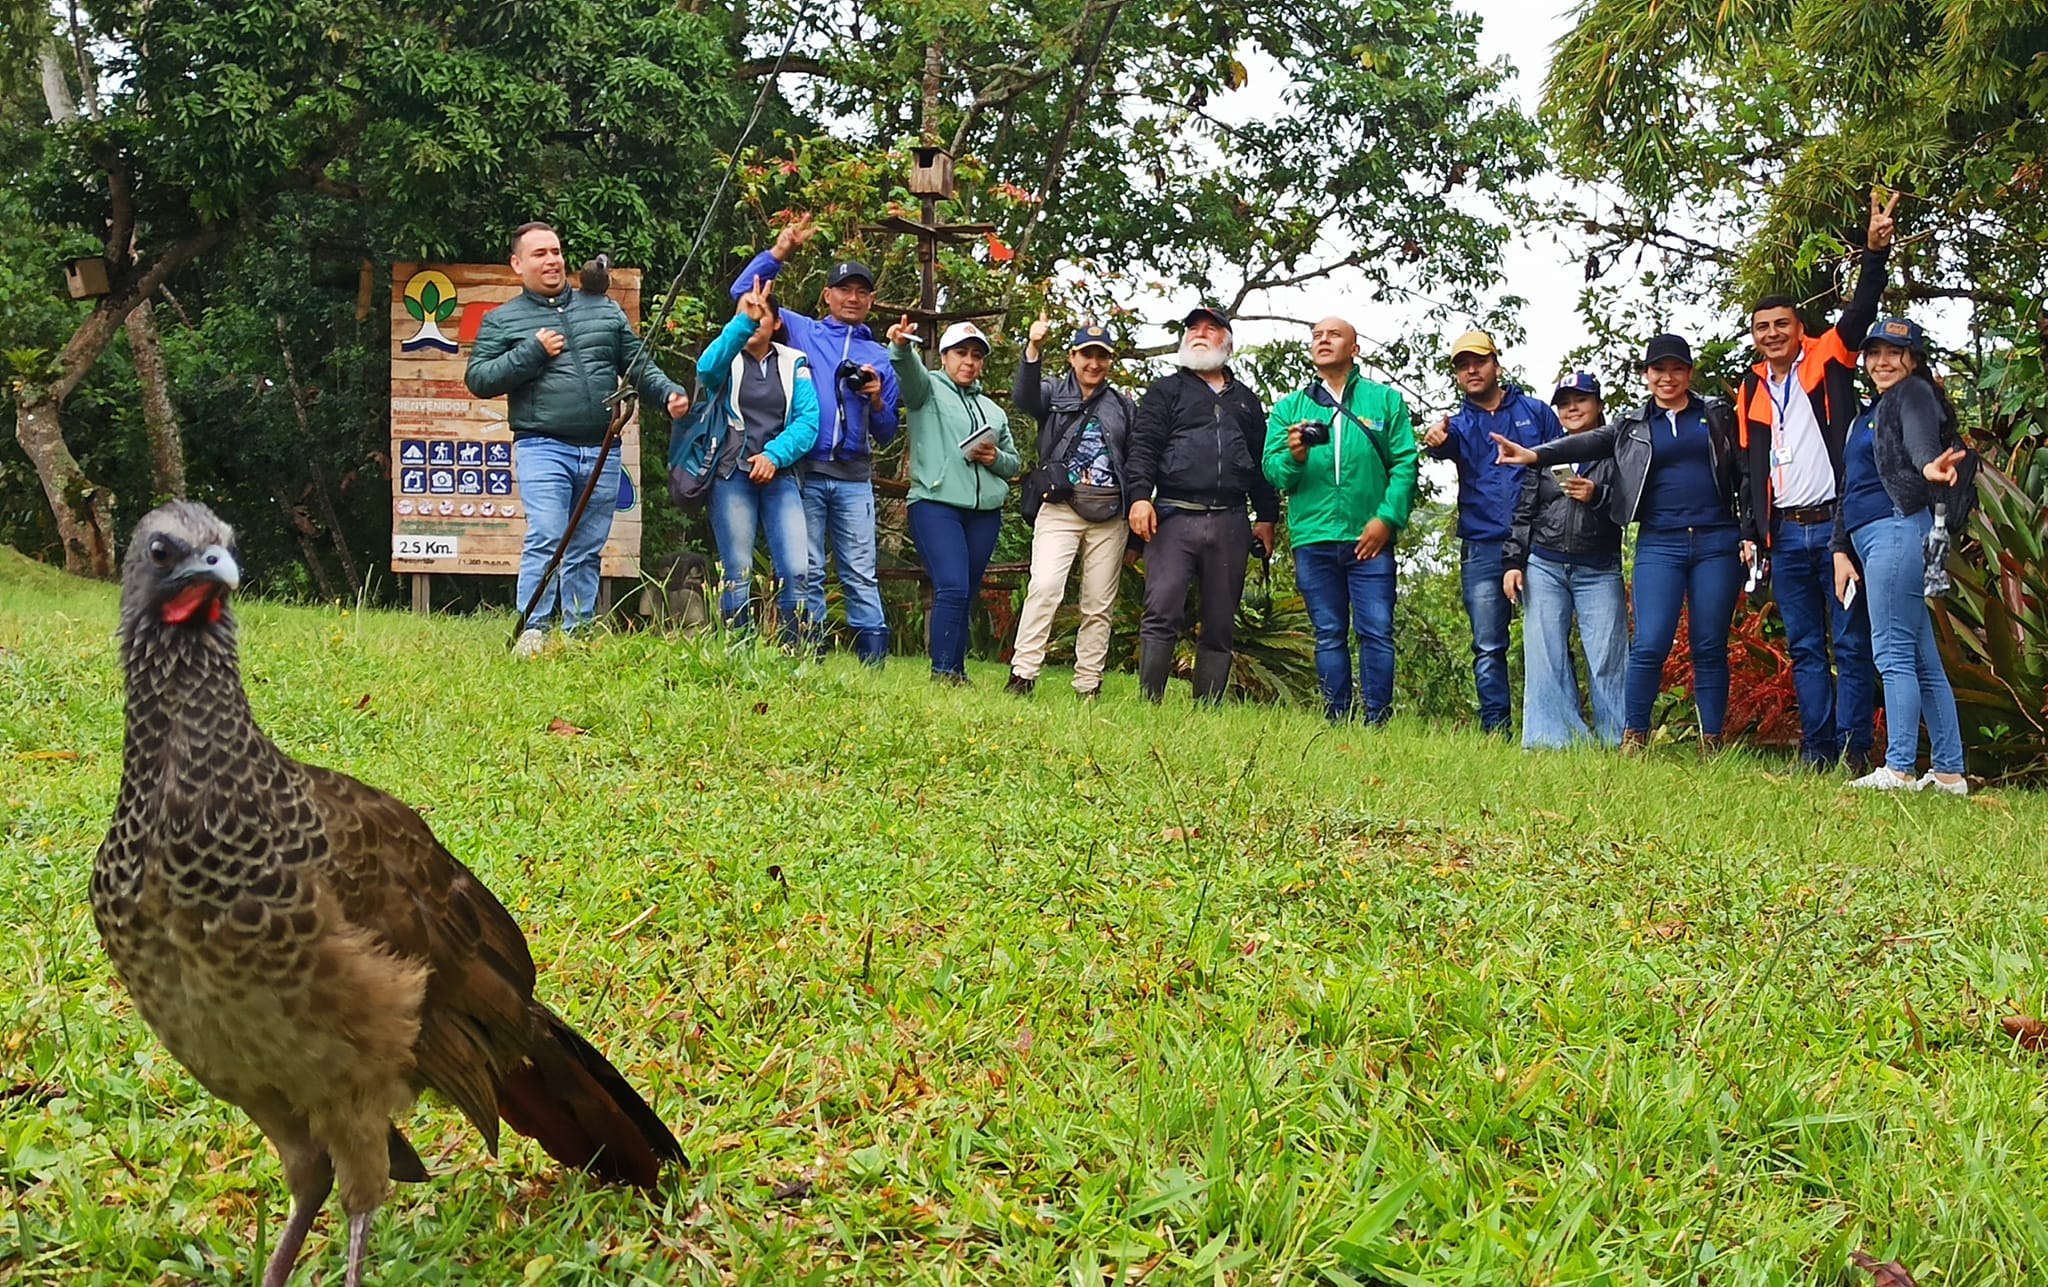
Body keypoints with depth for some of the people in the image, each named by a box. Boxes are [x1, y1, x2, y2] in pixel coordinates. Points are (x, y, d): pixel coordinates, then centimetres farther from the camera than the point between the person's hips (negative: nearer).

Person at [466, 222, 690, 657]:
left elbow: (638, 365, 17)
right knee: (545, 539, -17)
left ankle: (579, 635, 13)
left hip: (601, 451, 4)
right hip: (543, 448, -3)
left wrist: (669, 393, -1)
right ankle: (532, 632, -14)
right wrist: (531, 353, -8)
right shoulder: (502, 321, 8)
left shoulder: (605, 309, 16)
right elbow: (477, 378, 1)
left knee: (587, 552, 7)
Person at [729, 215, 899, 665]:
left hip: (854, 478, 2)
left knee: (861, 574, -1)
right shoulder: (800, 331, 13)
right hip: (804, 472, -1)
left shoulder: (880, 357, 18)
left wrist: (877, 400, -2)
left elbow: (886, 434, 18)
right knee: (806, 572, 0)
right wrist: (779, 252, 1)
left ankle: (873, 661, -3)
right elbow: (744, 292, 9)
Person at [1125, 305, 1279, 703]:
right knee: (1161, 614, -15)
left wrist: (1267, 517, 15)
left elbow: (1262, 461, 23)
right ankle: (1149, 703, -14)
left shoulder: (1246, 401, 23)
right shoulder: (1166, 391, 13)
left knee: (1220, 626, 3)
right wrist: (1139, 495, -13)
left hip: (1230, 523, 4)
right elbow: (1143, 446, 2)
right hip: (1174, 517, -3)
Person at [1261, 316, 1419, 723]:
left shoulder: (1385, 400, 9)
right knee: (1329, 636, 5)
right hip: (1313, 539, 2)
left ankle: (1376, 722, -2)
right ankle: (1337, 723, 9)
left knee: (1376, 632, -6)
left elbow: (1405, 464, 1)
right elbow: (1273, 473, 6)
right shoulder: (1289, 408, 14)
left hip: (1369, 539, -2)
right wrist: (1294, 457, -16)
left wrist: (1387, 518, -10)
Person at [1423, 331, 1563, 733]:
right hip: (1483, 549, 1)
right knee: (1488, 647, 1)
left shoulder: (1536, 412, 10)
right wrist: (1437, 441, -38)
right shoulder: (1458, 424, 11)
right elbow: (1449, 445, -13)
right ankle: (1496, 730, 4)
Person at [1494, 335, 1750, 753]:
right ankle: (1632, 740, -6)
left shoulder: (1718, 417, 11)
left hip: (1717, 542, 0)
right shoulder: (1633, 427, 13)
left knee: (1710, 648, 2)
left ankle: (1711, 745, 7)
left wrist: (1751, 534, 1)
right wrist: (1535, 455, -19)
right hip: (1659, 545, 0)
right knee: (1650, 645, -11)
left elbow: (1745, 476, 10)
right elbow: (1590, 441, -2)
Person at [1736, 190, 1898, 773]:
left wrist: (1875, 251, -25)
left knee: (1852, 642, -2)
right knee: (1804, 647, 6)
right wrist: (1752, 531, 11)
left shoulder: (1828, 360, 4)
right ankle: (1816, 748, 10)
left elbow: (1862, 309, -11)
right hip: (1785, 534, 5)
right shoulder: (1751, 390, 14)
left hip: (1836, 524, -5)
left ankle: (1854, 749, -2)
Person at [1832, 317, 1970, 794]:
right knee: (1922, 661, 8)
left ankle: (1898, 770, -15)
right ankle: (1949, 773, 11)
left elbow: (1921, 442, -24)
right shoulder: (1867, 414, 25)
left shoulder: (1913, 394, -1)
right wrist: (1841, 550, 15)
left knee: (1893, 655, -13)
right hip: (1865, 538, 9)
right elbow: (1849, 488, 25)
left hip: (1898, 528, -9)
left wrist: (1929, 467, -46)